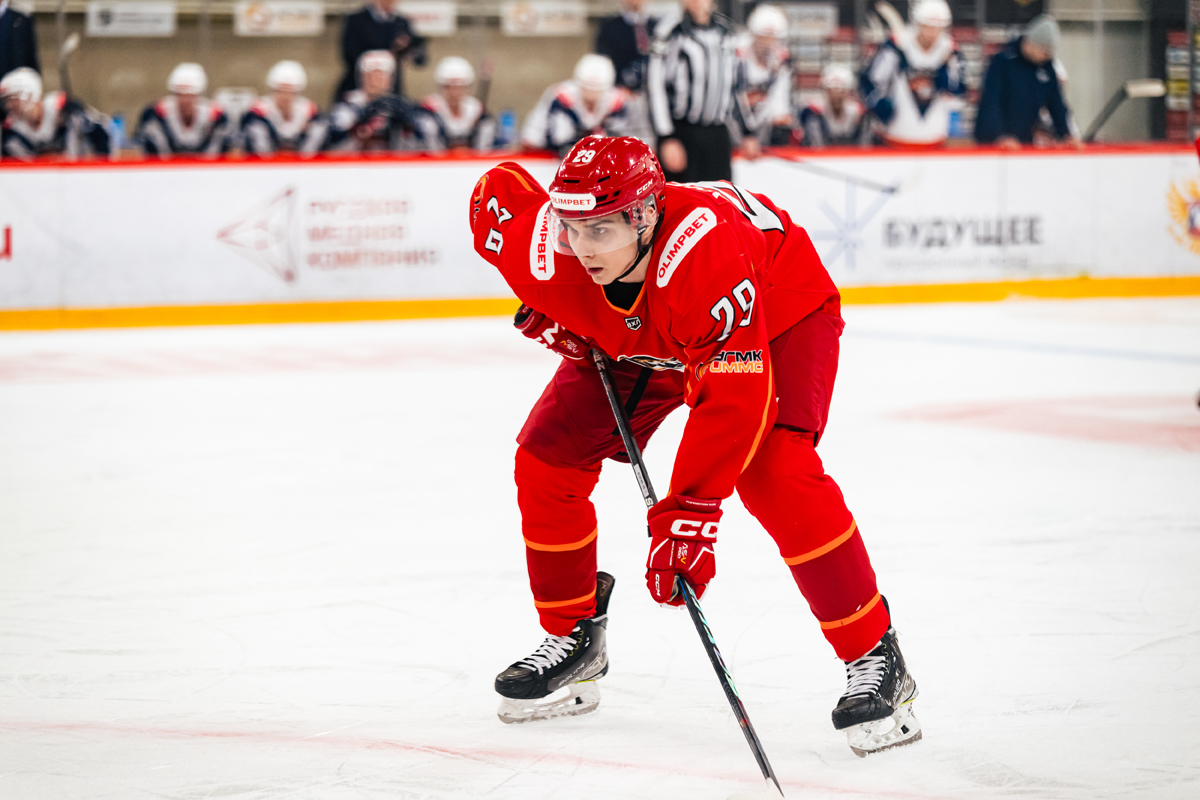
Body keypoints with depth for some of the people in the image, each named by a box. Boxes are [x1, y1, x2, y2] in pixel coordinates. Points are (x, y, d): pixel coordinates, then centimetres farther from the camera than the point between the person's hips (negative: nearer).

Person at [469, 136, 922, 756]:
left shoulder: (704, 250, -45)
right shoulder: (547, 254, -30)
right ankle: (574, 637, 17)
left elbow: (733, 396, -44)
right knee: (544, 463, -4)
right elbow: (496, 188, -6)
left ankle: (875, 660, -18)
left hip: (777, 316, -6)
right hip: (634, 337, 6)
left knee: (774, 474, -28)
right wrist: (547, 311, -7)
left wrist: (687, 514, -47)